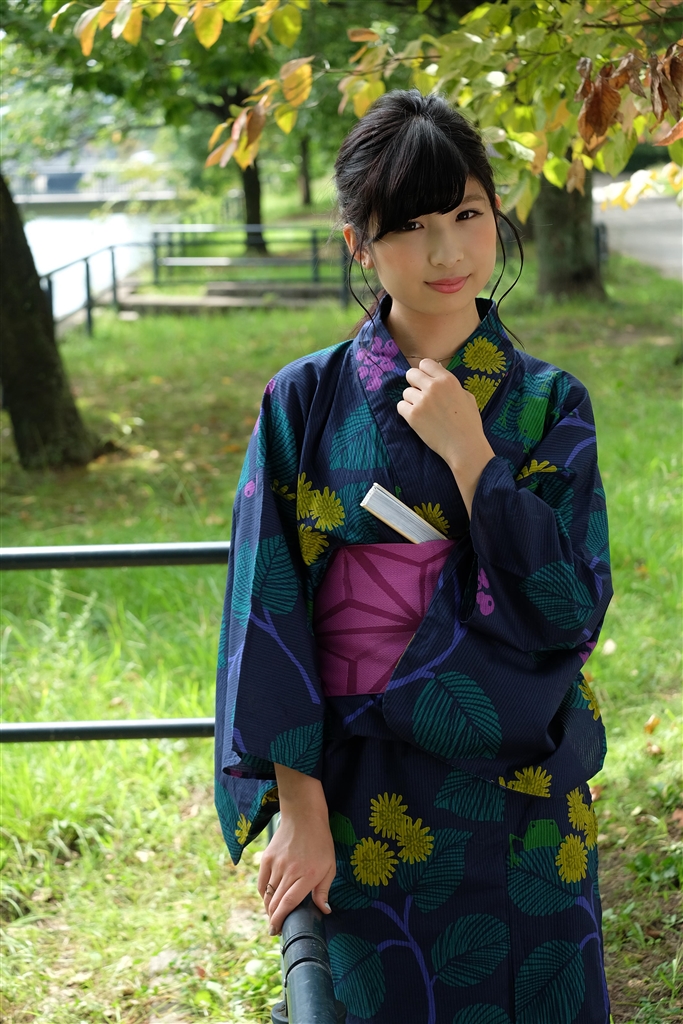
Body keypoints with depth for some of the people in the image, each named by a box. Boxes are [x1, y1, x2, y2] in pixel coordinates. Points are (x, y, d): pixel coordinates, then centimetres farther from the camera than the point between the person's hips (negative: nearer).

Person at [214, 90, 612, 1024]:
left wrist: (467, 452, -15)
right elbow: (269, 614, -6)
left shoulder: (548, 405, -1)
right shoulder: (305, 402, -5)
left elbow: (572, 611, -10)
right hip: (355, 804, -1)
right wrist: (298, 810, -11)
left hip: (517, 800, 1)